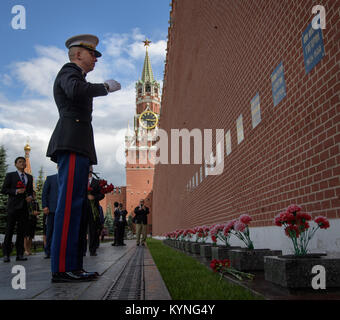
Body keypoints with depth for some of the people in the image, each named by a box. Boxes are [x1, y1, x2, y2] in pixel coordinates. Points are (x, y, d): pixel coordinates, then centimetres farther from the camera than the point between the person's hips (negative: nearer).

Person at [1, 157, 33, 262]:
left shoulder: (29, 177, 17)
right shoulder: (10, 175, 5)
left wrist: (30, 197, 1)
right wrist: (16, 191, -14)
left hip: (24, 207, 4)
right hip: (13, 206, -4)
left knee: (21, 231, 3)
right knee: (9, 230, -3)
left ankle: (20, 254, 6)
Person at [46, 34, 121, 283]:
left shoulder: (75, 76, 32)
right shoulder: (69, 72, 3)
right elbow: (76, 91, -22)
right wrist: (106, 86, -8)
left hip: (78, 148, 10)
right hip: (73, 144, -10)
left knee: (77, 206, 4)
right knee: (70, 204, -15)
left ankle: (73, 266, 5)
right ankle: (62, 268, -14)